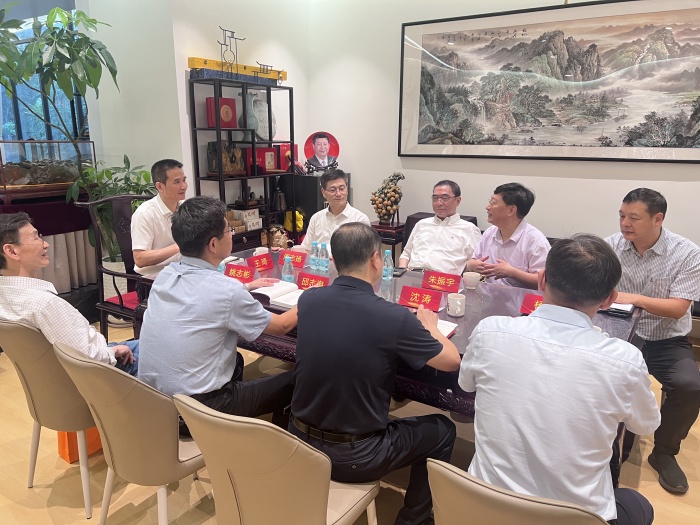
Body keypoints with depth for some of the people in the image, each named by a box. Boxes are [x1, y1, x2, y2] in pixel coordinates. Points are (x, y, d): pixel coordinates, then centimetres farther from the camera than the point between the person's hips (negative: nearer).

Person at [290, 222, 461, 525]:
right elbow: (452, 361, -7)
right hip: (354, 457, -5)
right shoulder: (394, 318, -24)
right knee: (442, 430, 17)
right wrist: (429, 326, 11)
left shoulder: (308, 300, -9)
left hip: (300, 441, 5)